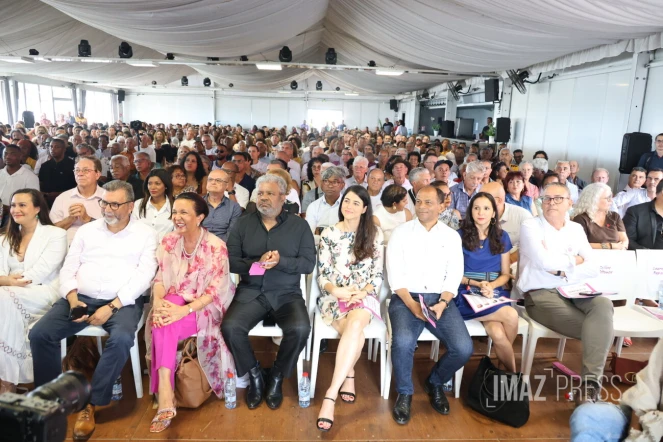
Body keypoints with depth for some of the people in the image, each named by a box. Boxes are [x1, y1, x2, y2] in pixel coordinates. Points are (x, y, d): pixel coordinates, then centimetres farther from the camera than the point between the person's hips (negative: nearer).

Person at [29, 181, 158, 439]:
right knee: (39, 333, -17)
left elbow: (144, 275, -8)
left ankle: (91, 404, -15)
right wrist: (72, 297, -10)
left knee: (121, 338, -33)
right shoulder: (87, 230, 13)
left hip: (122, 302, -4)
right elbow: (69, 268, 10)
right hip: (81, 298, 4)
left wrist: (112, 306, -17)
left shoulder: (145, 234, 1)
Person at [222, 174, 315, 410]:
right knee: (230, 327, -24)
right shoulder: (243, 224, 7)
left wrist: (281, 261, -20)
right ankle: (254, 375, 3)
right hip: (250, 292, 2)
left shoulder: (299, 225, 3)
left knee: (300, 329, -27)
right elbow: (230, 261, 0)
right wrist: (256, 263, -18)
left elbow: (309, 263, -4)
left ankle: (277, 377, 2)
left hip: (287, 294, -1)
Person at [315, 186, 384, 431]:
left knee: (355, 325, -35)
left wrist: (361, 294, -14)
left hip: (364, 297, 0)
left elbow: (378, 275, 4)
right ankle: (348, 375, -7)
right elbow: (321, 275, 3)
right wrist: (337, 291, -18)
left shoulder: (374, 235, 6)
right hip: (334, 296, 0)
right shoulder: (329, 234, 5)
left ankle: (330, 394, -28)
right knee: (355, 332, -32)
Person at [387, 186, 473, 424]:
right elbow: (395, 275, -4)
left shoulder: (452, 236, 9)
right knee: (403, 342, -31)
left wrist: (442, 303, -14)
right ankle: (404, 393, 0)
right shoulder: (401, 232, 2)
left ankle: (435, 382, 15)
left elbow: (454, 277, 3)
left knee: (463, 348, -19)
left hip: (440, 298, 3)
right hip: (406, 298, -2)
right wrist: (412, 304, -17)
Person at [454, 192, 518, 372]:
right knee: (511, 315, -29)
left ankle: (509, 372, 5)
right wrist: (477, 284, -13)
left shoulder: (502, 237, 11)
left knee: (497, 333, -29)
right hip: (467, 293, -3)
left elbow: (505, 274, 11)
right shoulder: (460, 236, 0)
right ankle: (514, 373, -7)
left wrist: (491, 286, -9)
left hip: (495, 293, 3)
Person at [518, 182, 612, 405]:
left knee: (603, 305, -29)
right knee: (599, 328, -22)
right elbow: (545, 262, -16)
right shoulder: (530, 227, -1)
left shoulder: (576, 228, 15)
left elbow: (592, 268, 5)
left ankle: (590, 385, -31)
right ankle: (591, 382, -4)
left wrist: (563, 271, -10)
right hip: (541, 295, -5)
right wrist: (573, 260, 0)